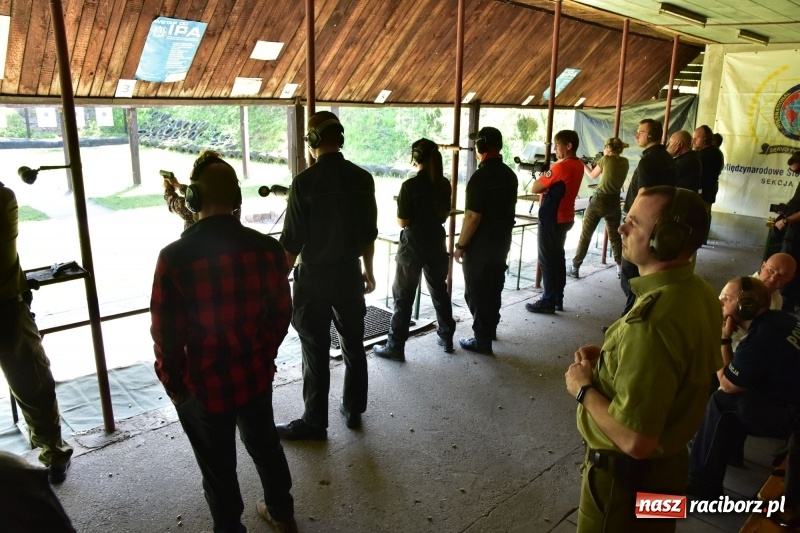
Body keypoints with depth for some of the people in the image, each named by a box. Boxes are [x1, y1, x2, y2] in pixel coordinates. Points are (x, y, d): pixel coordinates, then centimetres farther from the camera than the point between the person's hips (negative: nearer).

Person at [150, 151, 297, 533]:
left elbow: (166, 333, -15)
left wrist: (172, 383, 2)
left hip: (204, 384, -4)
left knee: (219, 468, 17)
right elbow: (282, 313, -1)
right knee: (264, 444, 27)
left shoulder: (175, 257, -22)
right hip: (256, 375, 4)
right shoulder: (267, 248, -11)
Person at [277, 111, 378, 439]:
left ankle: (315, 423, 18)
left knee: (316, 353, 5)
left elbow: (292, 241, -13)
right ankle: (353, 410, 30)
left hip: (314, 277, -4)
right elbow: (369, 232, 6)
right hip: (350, 274, 4)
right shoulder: (363, 178, -2)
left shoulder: (305, 181, -15)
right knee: (354, 345, 17)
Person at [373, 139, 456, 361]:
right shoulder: (444, 184, 1)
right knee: (439, 291, 18)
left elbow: (402, 222, -13)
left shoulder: (410, 185, -16)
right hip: (436, 243, 6)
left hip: (412, 246, -5)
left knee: (403, 296, 2)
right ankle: (446, 337, 28)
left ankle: (395, 347, 6)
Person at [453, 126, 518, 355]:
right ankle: (490, 329, 35)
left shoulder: (480, 177, -21)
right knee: (494, 288, 20)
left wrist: (460, 245, -14)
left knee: (476, 293, 2)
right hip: (502, 242, 8)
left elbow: (472, 217, -23)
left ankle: (482, 340, 8)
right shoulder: (510, 174, 5)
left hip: (480, 246, -8)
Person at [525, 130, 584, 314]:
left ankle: (548, 302, 6)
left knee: (547, 261, 0)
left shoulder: (560, 166, -21)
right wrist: (545, 186, -3)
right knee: (557, 258, 15)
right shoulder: (578, 165, 7)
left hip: (552, 220, -9)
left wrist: (539, 180, 1)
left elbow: (534, 188, -18)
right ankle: (558, 299, 22)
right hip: (565, 218, 9)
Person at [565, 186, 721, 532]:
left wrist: (584, 388, -19)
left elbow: (635, 441, -34)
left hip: (627, 474, -8)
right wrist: (608, 359, -1)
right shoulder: (697, 291, -5)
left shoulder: (652, 322, -36)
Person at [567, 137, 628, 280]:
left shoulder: (606, 159, -7)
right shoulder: (625, 162, 5)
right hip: (614, 203, 4)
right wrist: (597, 164, 18)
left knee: (585, 236, 5)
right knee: (615, 236, 16)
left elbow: (592, 176, 7)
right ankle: (621, 268, 16)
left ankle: (575, 268, 8)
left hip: (598, 201, -4)